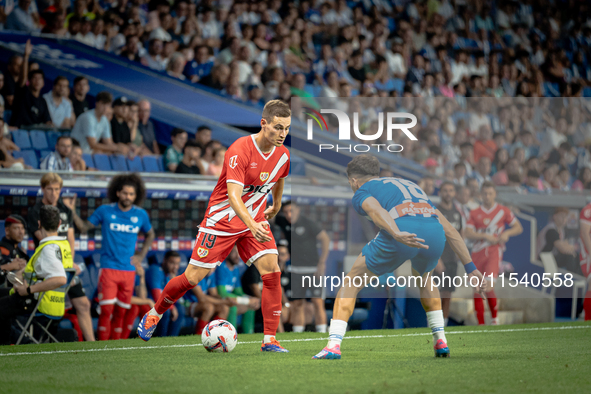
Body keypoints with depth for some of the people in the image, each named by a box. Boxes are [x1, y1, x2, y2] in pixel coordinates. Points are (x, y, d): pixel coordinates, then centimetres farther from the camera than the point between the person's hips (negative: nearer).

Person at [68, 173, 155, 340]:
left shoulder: (141, 214, 6)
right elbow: (84, 227, 5)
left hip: (129, 270, 3)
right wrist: (72, 212, -9)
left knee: (121, 312, 5)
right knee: (106, 309, -11)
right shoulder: (105, 211, 0)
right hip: (108, 268, -3)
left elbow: (150, 234, 23)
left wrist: (141, 254, 11)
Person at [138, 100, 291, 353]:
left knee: (272, 272, -14)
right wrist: (252, 226, -48)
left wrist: (275, 207, 32)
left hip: (256, 220, 5)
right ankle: (154, 314, 25)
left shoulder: (282, 154, -5)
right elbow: (233, 196, -34)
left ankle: (270, 340, -8)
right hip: (222, 219, -5)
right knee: (193, 277, -1)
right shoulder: (240, 150, -26)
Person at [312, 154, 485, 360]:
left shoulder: (361, 193, 23)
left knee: (351, 282, 16)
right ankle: (441, 341, 31)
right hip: (434, 233, 5)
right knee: (423, 275, 39)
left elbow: (377, 211, -5)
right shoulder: (410, 185, 40)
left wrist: (397, 235, -24)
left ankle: (334, 345, 4)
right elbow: (450, 231, 34)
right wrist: (470, 267, 32)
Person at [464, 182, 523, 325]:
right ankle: (480, 323, 9)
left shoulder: (503, 211, 8)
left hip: (494, 250, -3)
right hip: (477, 253, 3)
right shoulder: (474, 213, 11)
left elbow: (518, 227, 12)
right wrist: (486, 236, -12)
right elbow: (468, 233, 1)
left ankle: (494, 318, -2)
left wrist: (507, 233, -8)